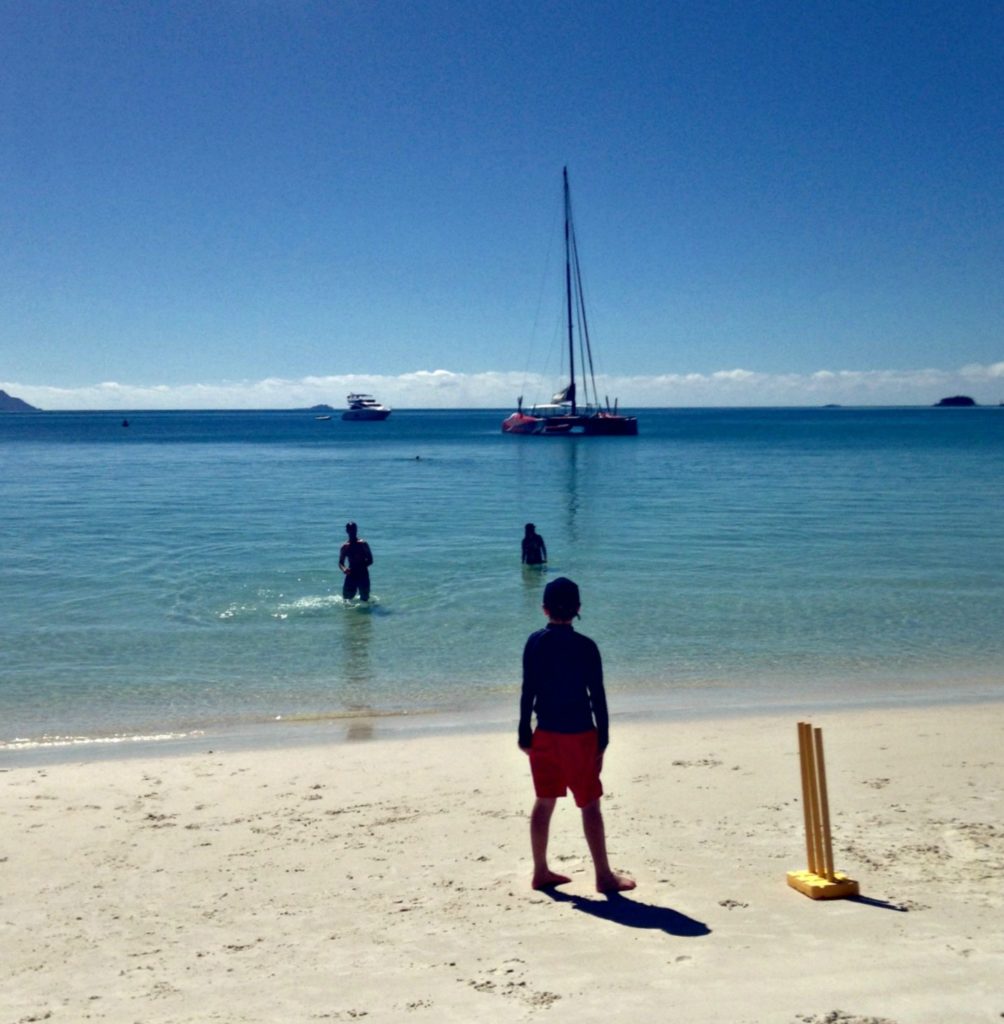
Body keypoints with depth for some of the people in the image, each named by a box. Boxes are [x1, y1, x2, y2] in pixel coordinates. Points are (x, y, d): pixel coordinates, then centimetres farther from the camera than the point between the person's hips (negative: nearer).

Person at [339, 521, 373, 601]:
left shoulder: (363, 544, 0)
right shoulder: (345, 547, 5)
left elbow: (370, 560, -2)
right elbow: (341, 563, 3)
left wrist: (362, 566, -18)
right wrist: (344, 569, -19)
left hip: (363, 574, -1)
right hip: (351, 575, 1)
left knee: (365, 598, 2)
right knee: (347, 596, -4)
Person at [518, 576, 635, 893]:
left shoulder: (535, 642, -3)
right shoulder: (586, 647, -12)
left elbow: (528, 692, 0)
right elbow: (597, 697, -9)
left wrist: (524, 734, 8)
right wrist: (602, 741, -2)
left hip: (545, 734, 4)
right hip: (580, 736, -4)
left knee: (544, 801, 13)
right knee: (590, 805, 4)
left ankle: (541, 872, 22)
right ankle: (604, 876, 11)